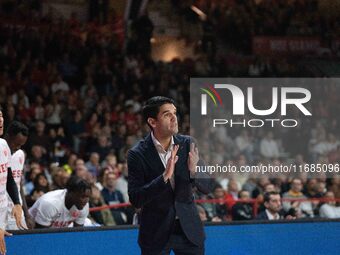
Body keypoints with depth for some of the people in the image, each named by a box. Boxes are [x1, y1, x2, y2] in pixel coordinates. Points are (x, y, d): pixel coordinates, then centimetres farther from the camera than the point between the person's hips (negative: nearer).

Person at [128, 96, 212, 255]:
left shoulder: (188, 145, -3)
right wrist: (165, 176, -29)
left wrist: (194, 170, -22)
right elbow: (135, 200, -18)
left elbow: (207, 188, -1)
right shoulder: (137, 154, -11)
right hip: (156, 233, -3)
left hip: (188, 229, 3)